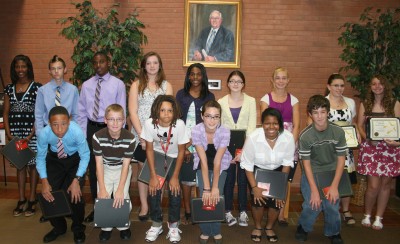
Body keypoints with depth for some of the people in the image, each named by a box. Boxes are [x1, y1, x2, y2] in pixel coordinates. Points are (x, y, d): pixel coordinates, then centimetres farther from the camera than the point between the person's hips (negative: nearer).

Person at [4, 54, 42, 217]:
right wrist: (9, 134, 0)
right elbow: (6, 113, 11)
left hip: (32, 132, -4)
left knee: (32, 164, 3)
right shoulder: (9, 89, 9)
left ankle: (32, 200, 13)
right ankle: (21, 200, 20)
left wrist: (31, 135, -12)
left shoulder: (37, 88, -3)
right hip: (15, 133, 4)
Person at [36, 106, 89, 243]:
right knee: (49, 194, -3)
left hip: (75, 160, -2)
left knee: (75, 195, -15)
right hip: (55, 160, 3)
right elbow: (40, 158, -12)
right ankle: (58, 227, 25)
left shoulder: (77, 132, -37)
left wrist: (76, 180, -30)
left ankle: (78, 229, 14)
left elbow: (85, 156, -24)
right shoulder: (44, 134, -29)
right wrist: (44, 181, -21)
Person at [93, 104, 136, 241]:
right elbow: (99, 163, -16)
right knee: (102, 198, -13)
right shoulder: (98, 137, -21)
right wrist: (102, 189, -21)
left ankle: (123, 226, 12)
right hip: (105, 169, 1)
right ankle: (106, 227, 13)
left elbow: (126, 165, -18)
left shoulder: (129, 138, -23)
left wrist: (120, 189, -25)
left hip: (122, 169, -1)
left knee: (122, 198, -15)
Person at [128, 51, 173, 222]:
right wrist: (142, 135, -9)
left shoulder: (166, 85, 8)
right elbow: (132, 112, 0)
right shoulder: (137, 85, 7)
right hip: (140, 134, 0)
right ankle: (144, 206, 15)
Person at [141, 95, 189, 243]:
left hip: (174, 159, -1)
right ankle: (156, 224, 9)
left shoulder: (179, 124, -28)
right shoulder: (149, 123, -25)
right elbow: (149, 150, -13)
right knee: (154, 188, -14)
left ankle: (173, 225, 6)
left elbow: (181, 151, -15)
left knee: (175, 189, -16)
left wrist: (175, 176, -16)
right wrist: (153, 176, -16)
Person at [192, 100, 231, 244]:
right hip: (202, 164, 0)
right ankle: (205, 231, 8)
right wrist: (206, 188, -30)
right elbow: (204, 160, -27)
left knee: (217, 196, -12)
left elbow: (217, 161, -25)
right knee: (204, 196, -13)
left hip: (221, 165, 0)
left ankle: (216, 231, 10)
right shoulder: (196, 131, -27)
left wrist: (215, 187, -28)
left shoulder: (225, 132, -28)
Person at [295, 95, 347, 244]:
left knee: (332, 205, -7)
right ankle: (303, 227, 21)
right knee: (313, 205, -11)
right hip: (311, 173, -1)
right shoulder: (305, 136, -18)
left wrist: (334, 186, -13)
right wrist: (314, 190, -17)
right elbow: (306, 163, -13)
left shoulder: (338, 132, -13)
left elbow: (341, 160, -7)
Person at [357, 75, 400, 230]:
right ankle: (367, 215, 16)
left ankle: (378, 218, 21)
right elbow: (359, 126, 7)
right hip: (370, 147, -1)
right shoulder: (365, 104, 6)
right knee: (373, 185, -6)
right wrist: (367, 138, -11)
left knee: (385, 184, 6)